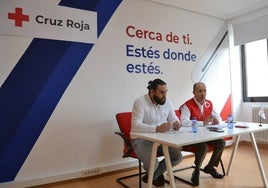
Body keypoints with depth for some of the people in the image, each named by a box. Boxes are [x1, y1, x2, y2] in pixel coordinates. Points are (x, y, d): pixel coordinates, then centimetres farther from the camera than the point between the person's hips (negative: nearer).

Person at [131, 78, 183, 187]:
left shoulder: (167, 102, 0)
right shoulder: (140, 102, -21)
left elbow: (174, 119, 9)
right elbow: (135, 126, -32)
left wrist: (176, 124, -18)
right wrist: (157, 128, -45)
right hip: (141, 139, -6)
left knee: (178, 157, -8)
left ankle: (152, 175, 18)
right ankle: (156, 175, 17)